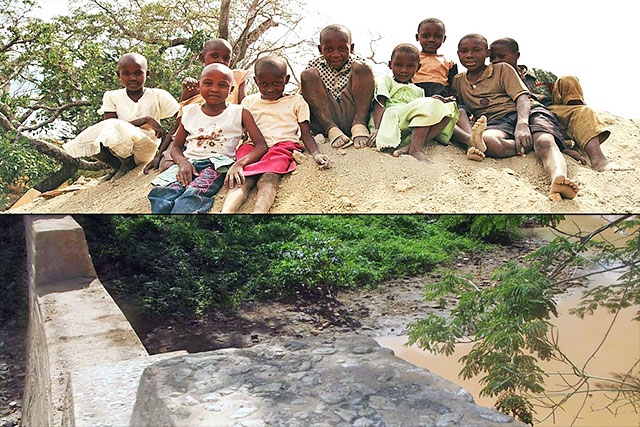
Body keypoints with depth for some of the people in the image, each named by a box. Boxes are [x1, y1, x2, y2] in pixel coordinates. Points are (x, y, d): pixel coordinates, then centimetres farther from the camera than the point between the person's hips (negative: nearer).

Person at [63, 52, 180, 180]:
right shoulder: (112, 96, 3)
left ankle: (128, 163, -2)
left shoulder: (158, 95, -2)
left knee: (113, 127, -30)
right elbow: (109, 123, -11)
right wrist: (146, 120, -20)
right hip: (119, 150, 3)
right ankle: (118, 165, 0)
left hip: (145, 150, -3)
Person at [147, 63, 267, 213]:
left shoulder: (240, 113, 6)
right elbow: (176, 147, 19)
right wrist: (182, 162, -7)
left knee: (194, 194, -36)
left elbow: (261, 146, -3)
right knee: (163, 191, -29)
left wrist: (239, 163, -23)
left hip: (218, 163, -3)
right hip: (189, 162, 4)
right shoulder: (190, 112, 15)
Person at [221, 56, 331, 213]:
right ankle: (226, 212, -54)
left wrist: (316, 153, -8)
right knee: (243, 180, -30)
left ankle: (259, 212, -60)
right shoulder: (249, 101, 24)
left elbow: (306, 134, 14)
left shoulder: (296, 101, 19)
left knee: (268, 178, -35)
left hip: (283, 145, -2)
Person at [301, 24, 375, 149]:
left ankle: (359, 126, -20)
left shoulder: (356, 63, 7)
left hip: (351, 115, 0)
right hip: (325, 121, 1)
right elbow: (302, 96, 7)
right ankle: (332, 129, -24)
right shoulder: (314, 66, 8)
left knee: (361, 68, -10)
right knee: (308, 75, -14)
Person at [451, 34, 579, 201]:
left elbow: (522, 97, 1)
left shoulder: (503, 69, 14)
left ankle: (558, 178, -62)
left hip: (523, 114, -1)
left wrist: (522, 123, -21)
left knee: (545, 142, -37)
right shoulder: (458, 82, 25)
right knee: (486, 139, -39)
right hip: (495, 123, 2)